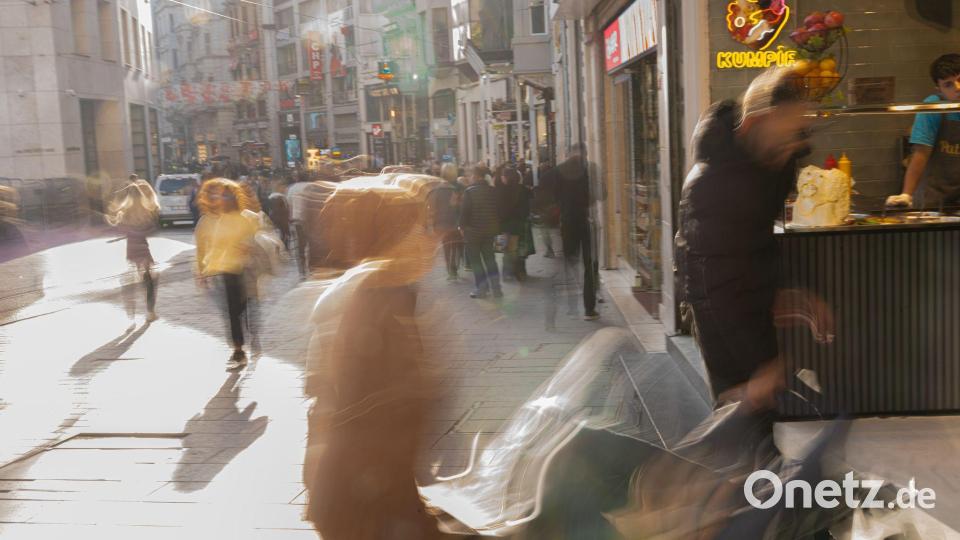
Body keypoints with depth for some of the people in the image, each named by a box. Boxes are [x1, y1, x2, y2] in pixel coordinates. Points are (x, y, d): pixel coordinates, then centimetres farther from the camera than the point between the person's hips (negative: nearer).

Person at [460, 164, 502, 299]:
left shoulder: (469, 191, -16)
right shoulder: (492, 191, 1)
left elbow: (464, 211, -15)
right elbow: (497, 209, 7)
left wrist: (462, 226, -1)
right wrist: (495, 228, 15)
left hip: (473, 230, -5)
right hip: (489, 230, 5)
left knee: (475, 259, 6)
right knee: (489, 257, 16)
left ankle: (482, 288, 5)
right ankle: (495, 287, 10)